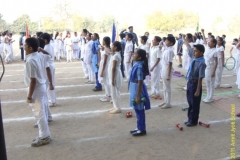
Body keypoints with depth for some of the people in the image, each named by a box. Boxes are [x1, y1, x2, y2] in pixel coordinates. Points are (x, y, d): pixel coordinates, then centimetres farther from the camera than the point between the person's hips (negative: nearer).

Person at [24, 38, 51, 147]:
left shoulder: (30, 61, -23)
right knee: (40, 112, 18)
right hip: (42, 86, 9)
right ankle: (44, 134, 30)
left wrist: (29, 96, -18)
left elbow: (33, 80, -24)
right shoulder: (39, 56, 3)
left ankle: (44, 137, 16)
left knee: (39, 114, 3)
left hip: (36, 89, -9)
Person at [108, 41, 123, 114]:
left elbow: (114, 68, -22)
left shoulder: (115, 55, -21)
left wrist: (113, 79, -22)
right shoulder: (116, 54, 10)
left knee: (115, 92, -2)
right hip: (114, 75, 10)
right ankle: (116, 107, 26)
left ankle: (118, 108, 7)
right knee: (114, 92, 17)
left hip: (115, 76, -10)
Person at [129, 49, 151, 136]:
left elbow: (140, 82, -22)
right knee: (138, 110, 18)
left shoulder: (139, 67, -21)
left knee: (139, 110, 2)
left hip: (137, 89, -10)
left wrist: (138, 96, -21)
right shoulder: (137, 65, 7)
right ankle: (139, 127, 31)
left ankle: (142, 130, 15)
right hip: (135, 88, 10)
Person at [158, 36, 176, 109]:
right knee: (165, 87, 17)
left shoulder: (170, 51, -18)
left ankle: (168, 103, 12)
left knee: (168, 87, 2)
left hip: (167, 71, -9)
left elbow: (170, 63, -20)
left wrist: (168, 75, -21)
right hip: (164, 70, 9)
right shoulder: (166, 49, 10)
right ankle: (165, 101, 28)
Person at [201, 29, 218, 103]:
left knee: (211, 84, 3)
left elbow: (216, 62, -15)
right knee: (207, 83, 14)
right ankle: (208, 97, 24)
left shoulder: (215, 51, -17)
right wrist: (203, 32, 18)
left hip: (211, 68, -7)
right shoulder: (207, 47, 2)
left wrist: (214, 71, -17)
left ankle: (210, 98, 11)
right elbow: (204, 40, 17)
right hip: (205, 68, 7)